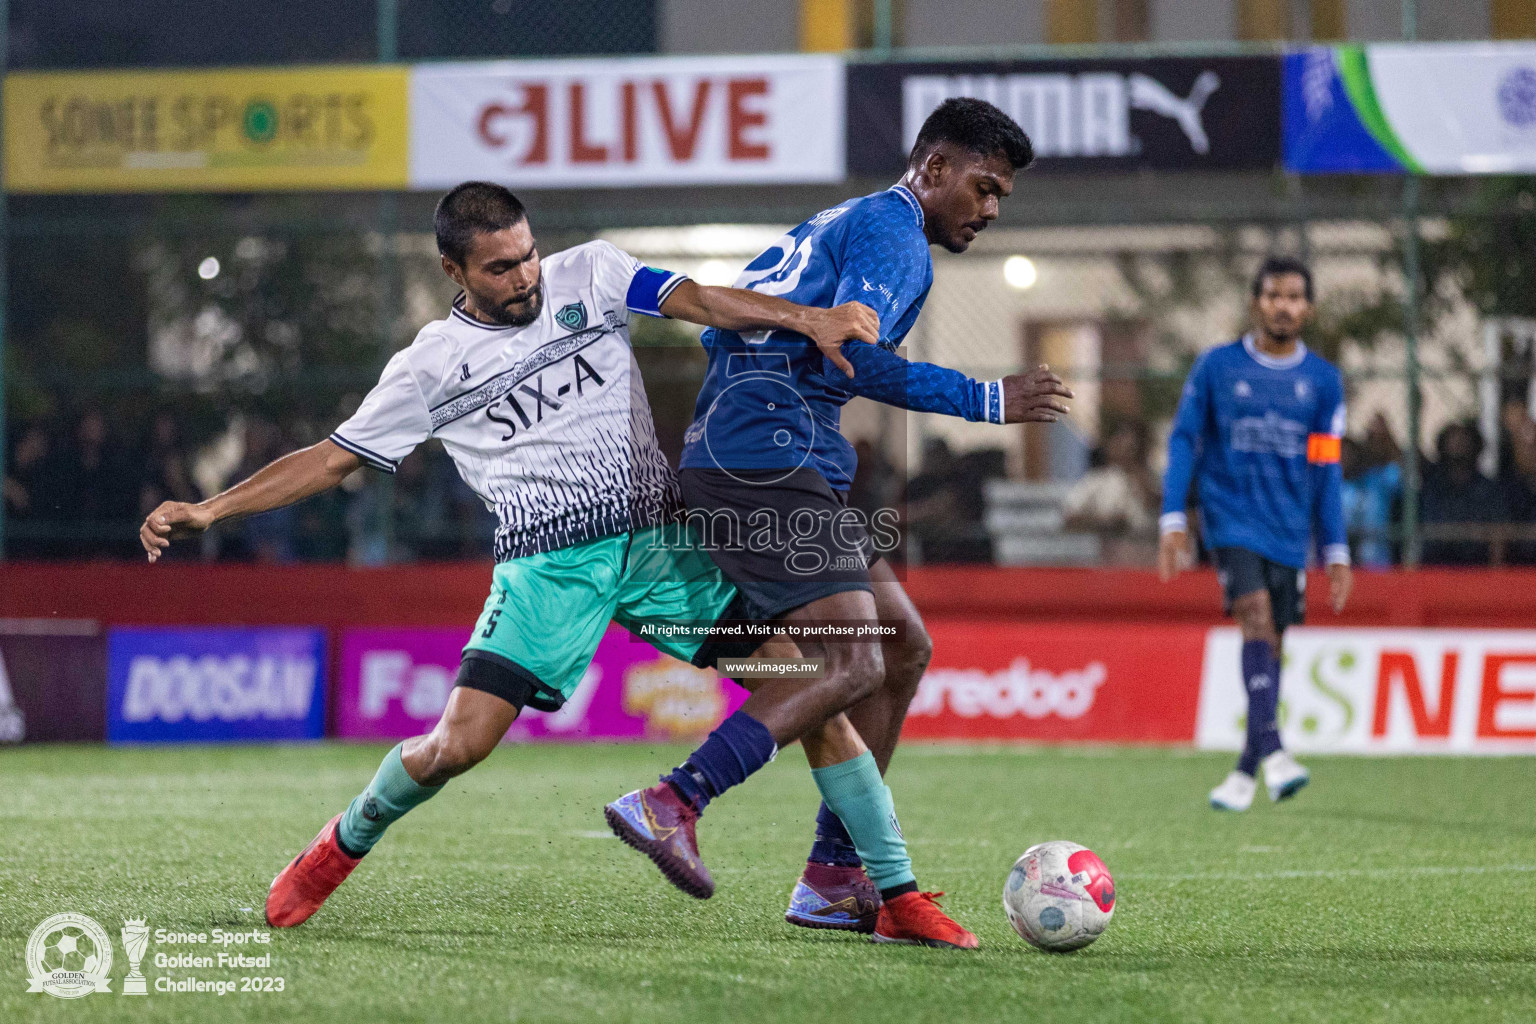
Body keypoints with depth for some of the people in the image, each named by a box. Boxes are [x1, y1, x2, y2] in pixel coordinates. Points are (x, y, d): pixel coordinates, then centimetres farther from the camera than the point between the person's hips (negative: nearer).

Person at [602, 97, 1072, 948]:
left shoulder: (835, 223, 26)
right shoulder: (895, 231, -5)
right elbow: (854, 355, -18)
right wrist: (988, 402, -12)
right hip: (767, 462, -11)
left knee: (903, 647, 11)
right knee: (850, 665, -17)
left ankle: (836, 877, 9)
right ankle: (670, 803, -19)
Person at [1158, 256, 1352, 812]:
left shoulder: (1323, 380, 7)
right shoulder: (1216, 366, 2)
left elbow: (1326, 469, 9)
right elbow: (1184, 441, 5)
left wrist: (1336, 551, 6)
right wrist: (1173, 520, -4)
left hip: (1290, 529, 3)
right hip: (1231, 516, -3)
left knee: (1269, 645, 5)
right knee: (1256, 618, -23)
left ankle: (1245, 770, 17)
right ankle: (1272, 752, -32)